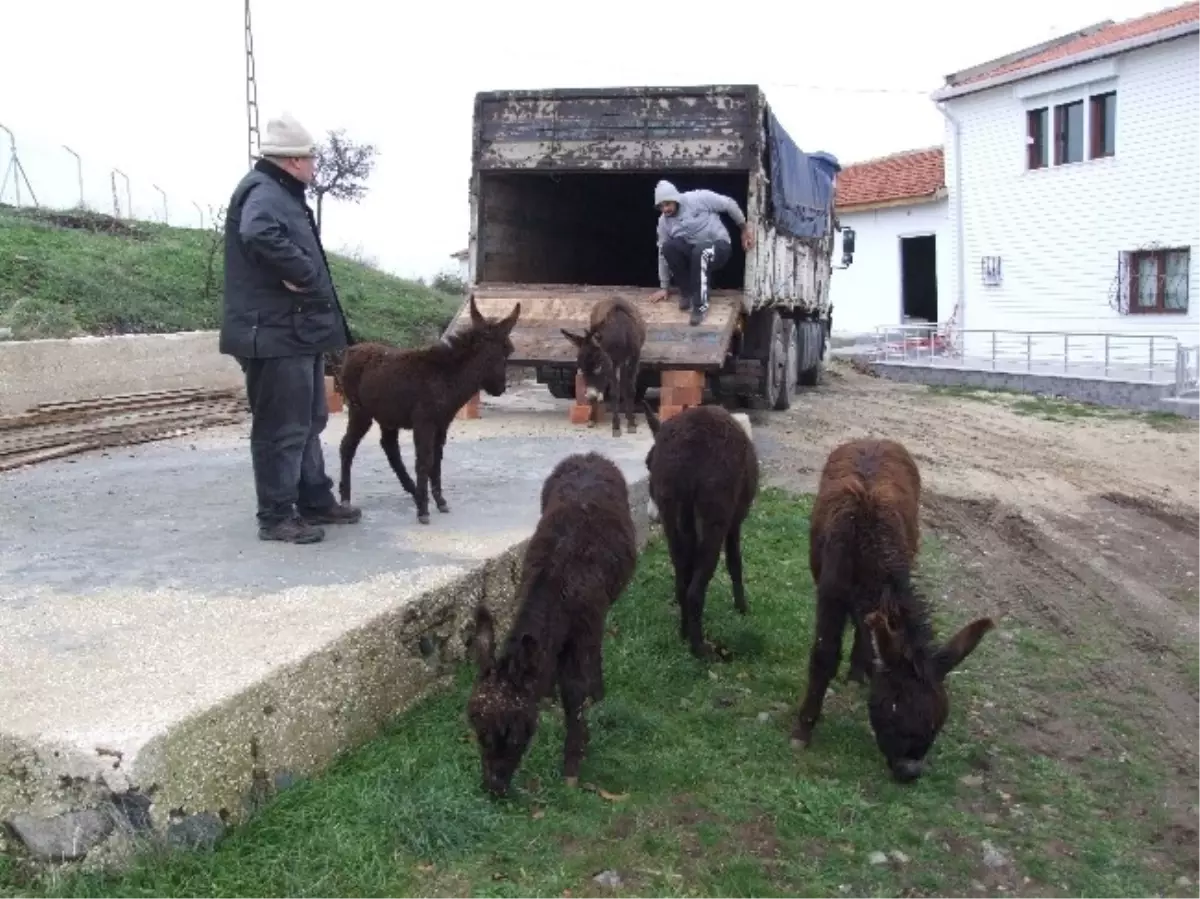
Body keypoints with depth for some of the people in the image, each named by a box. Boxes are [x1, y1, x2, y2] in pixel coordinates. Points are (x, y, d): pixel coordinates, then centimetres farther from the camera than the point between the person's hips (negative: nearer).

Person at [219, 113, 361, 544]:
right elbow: (260, 235, -37)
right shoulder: (263, 192, -16)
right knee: (282, 428, -4)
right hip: (276, 333, -11)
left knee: (307, 422, 18)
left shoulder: (282, 193, 19)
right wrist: (303, 274, -27)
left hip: (297, 330, 11)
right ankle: (276, 516, 4)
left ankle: (315, 501, 30)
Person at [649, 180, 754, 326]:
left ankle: (700, 305, -34)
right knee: (668, 247, -25)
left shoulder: (698, 198, -16)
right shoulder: (664, 221, -1)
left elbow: (729, 204, -7)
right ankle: (687, 291, -10)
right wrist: (664, 287, 3)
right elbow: (663, 253, 2)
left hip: (719, 246, -4)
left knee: (700, 252, -39)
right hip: (693, 252, 4)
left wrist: (744, 229, -2)